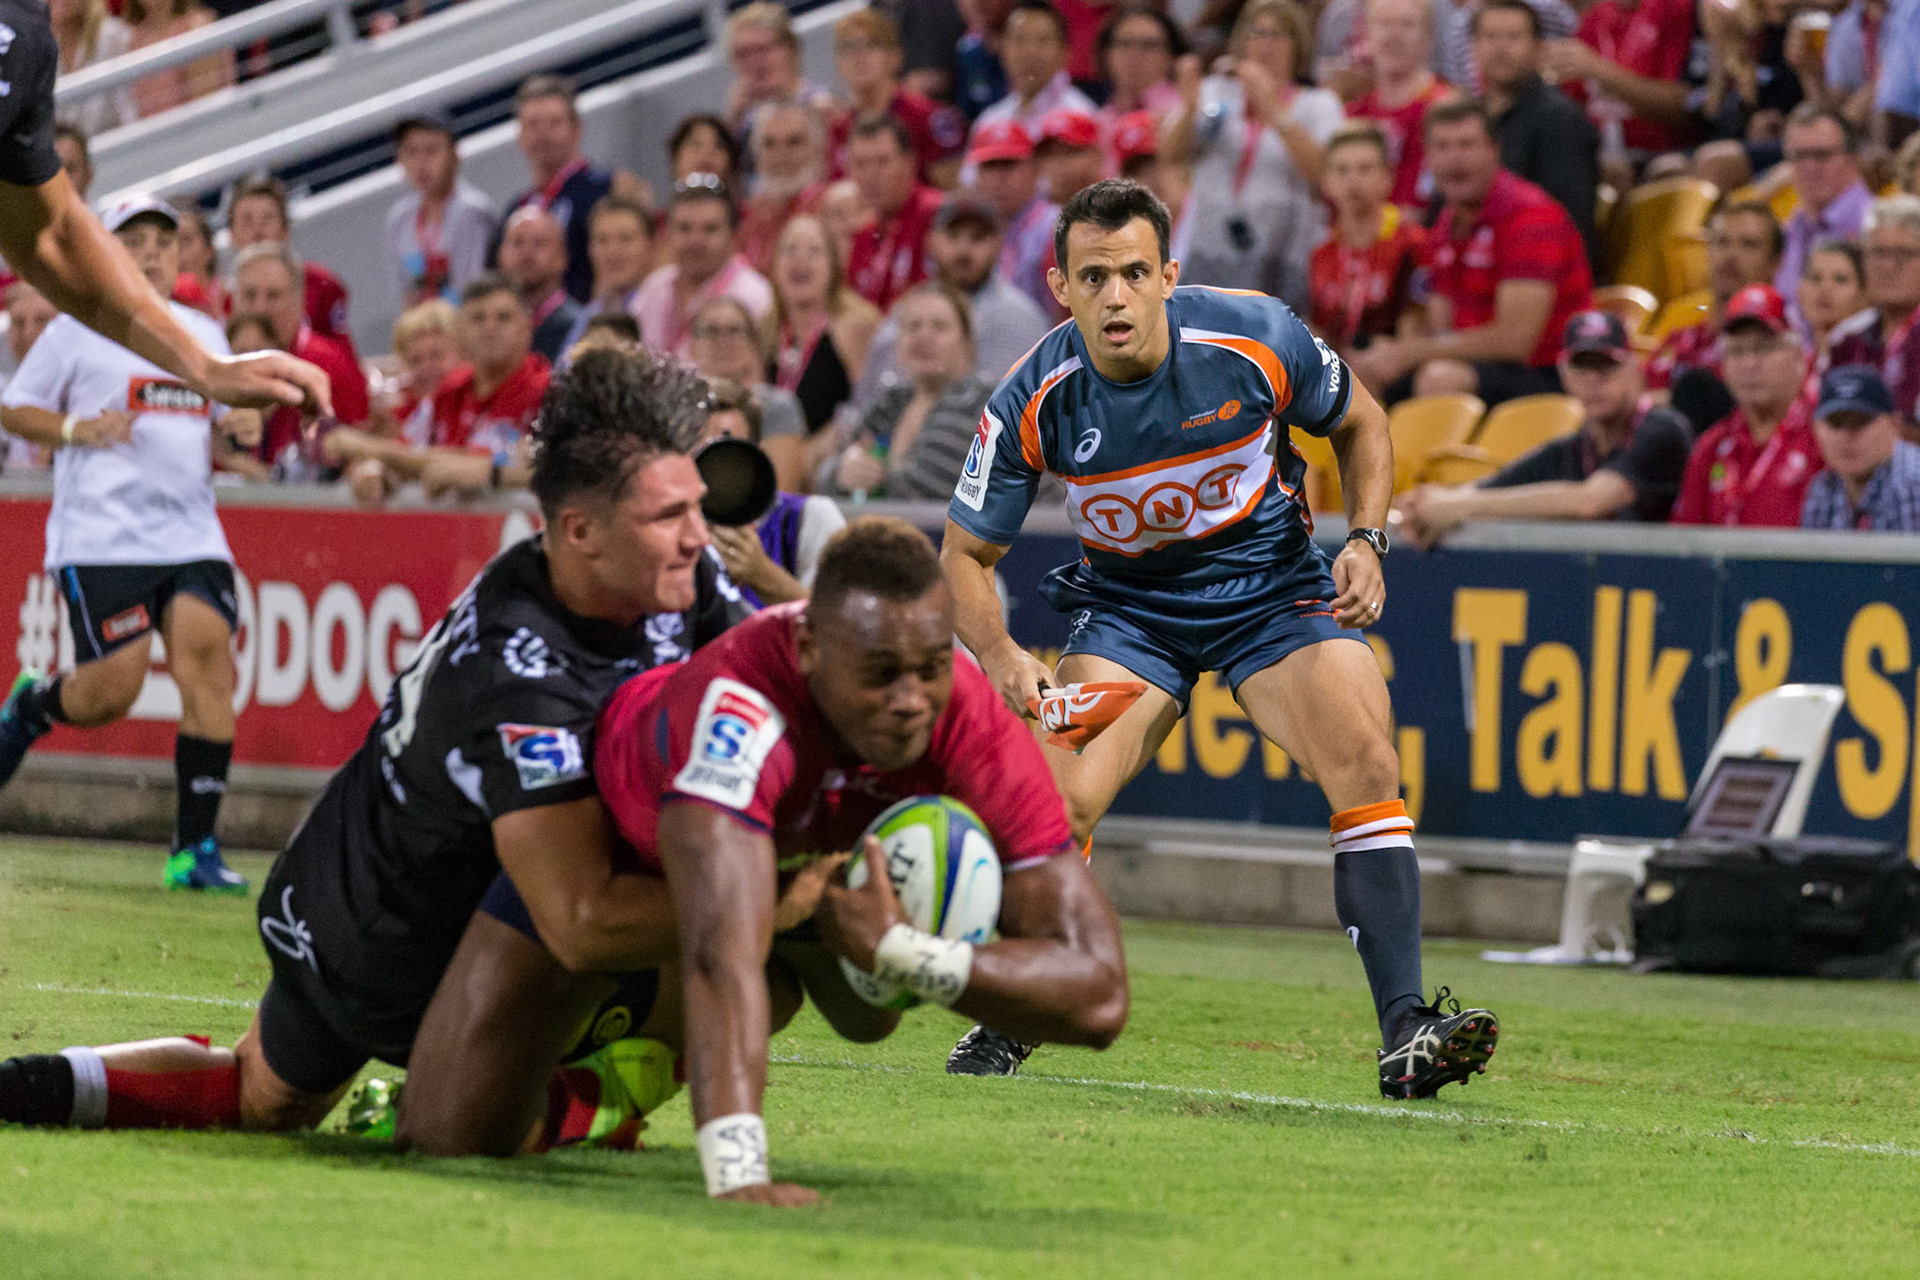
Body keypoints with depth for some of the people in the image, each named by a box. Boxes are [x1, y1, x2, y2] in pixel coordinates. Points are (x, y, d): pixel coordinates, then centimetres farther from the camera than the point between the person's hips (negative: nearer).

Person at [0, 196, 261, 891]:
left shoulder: (205, 333, 16)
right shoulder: (77, 329, 2)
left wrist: (241, 427, 4)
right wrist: (80, 430, -11)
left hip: (191, 536, 4)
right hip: (101, 539, -4)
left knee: (209, 663, -15)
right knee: (115, 687, -12)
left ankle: (194, 848, -10)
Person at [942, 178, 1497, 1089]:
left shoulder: (1258, 338, -20)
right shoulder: (1036, 402, -19)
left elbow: (1359, 425, 2)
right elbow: (965, 553, -7)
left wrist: (1367, 541, -13)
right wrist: (1000, 656, -25)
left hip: (1273, 586, 0)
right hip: (1127, 608, 0)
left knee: (1367, 766, -22)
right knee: (1059, 798, -19)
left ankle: (1405, 1035, -22)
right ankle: (1007, 1022, 5)